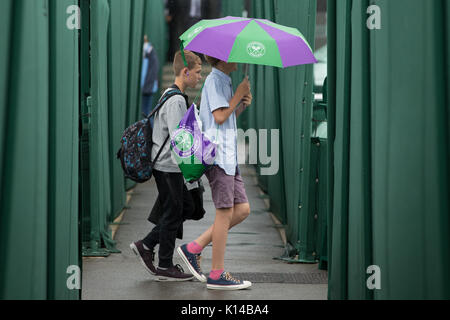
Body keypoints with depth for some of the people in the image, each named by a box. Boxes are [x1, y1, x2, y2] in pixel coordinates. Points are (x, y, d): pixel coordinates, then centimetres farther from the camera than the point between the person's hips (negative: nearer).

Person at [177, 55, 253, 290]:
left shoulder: (223, 81, 22)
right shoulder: (214, 80, -7)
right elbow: (219, 117, -17)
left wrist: (242, 105, 7)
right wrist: (239, 95, -9)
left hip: (228, 154, 10)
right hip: (216, 153, -10)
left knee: (242, 210, 6)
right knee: (225, 212, -8)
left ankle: (194, 248, 10)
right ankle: (217, 275, -3)